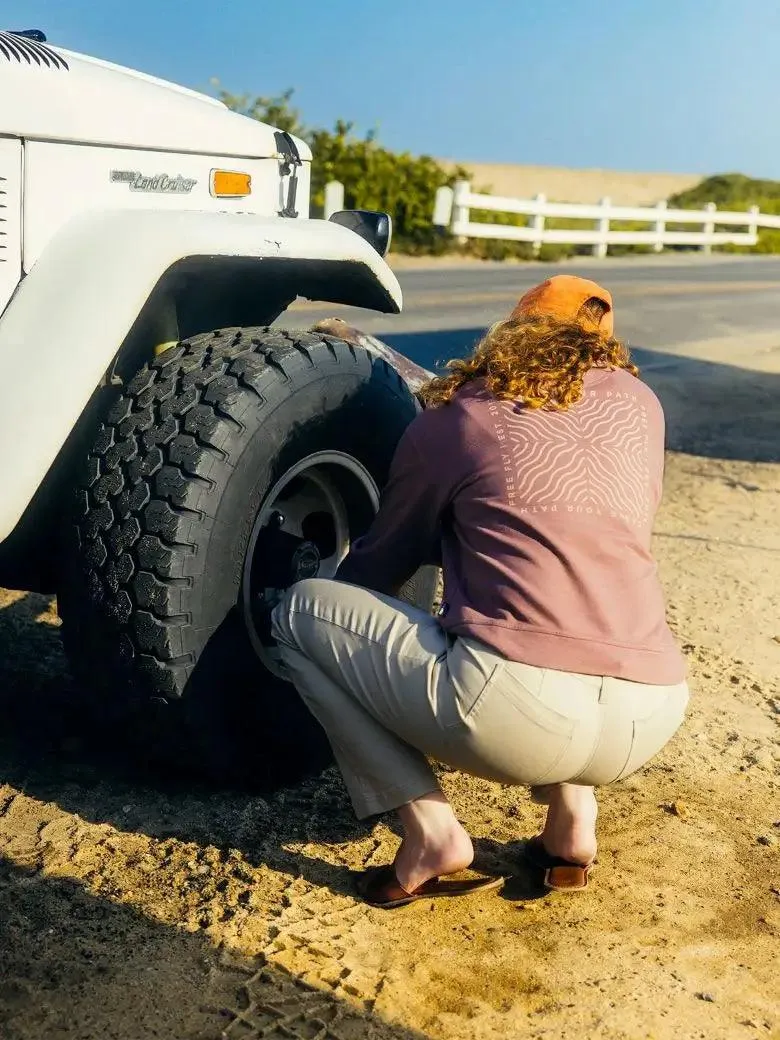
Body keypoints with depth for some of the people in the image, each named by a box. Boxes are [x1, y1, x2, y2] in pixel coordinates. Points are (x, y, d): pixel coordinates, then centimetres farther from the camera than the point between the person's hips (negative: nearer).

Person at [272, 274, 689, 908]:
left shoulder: (454, 417, 10)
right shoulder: (638, 401, 18)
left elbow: (382, 563, 23)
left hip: (514, 711, -5)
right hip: (653, 718, 5)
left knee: (301, 612, 14)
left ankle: (432, 834, 4)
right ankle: (575, 816, 20)